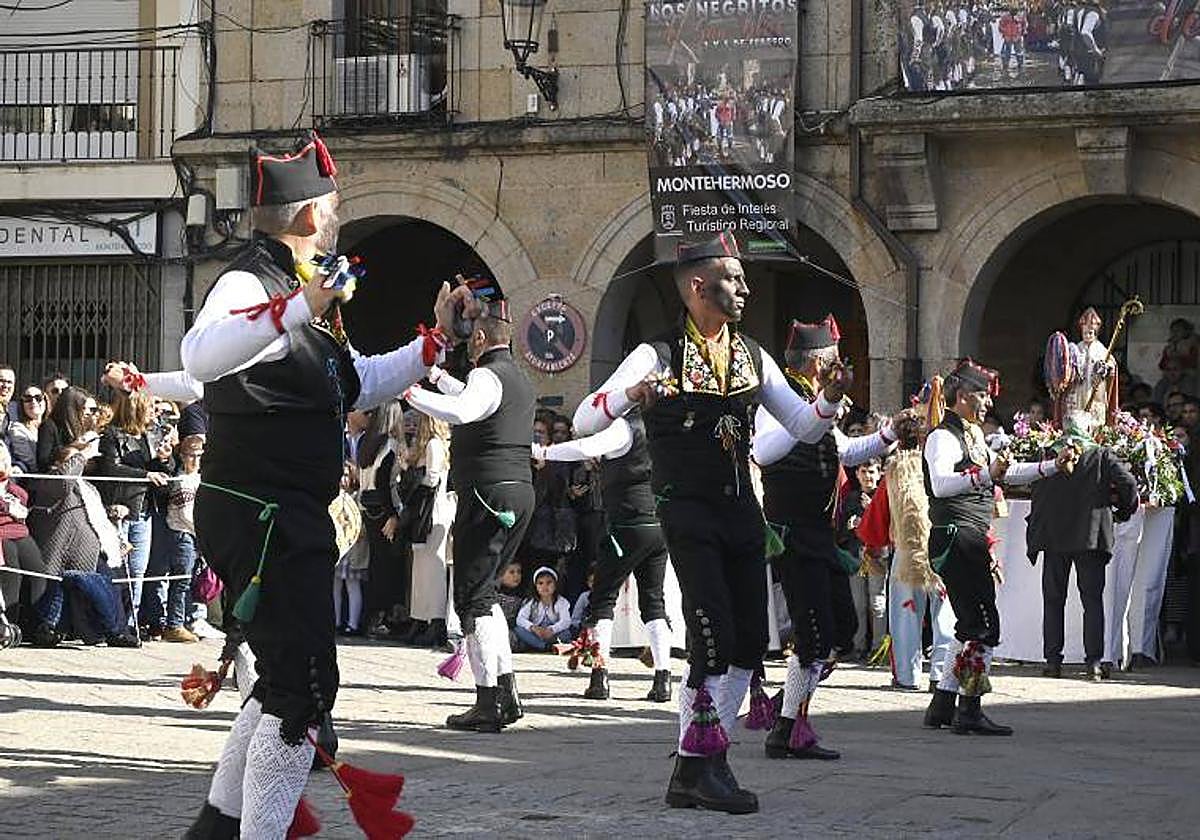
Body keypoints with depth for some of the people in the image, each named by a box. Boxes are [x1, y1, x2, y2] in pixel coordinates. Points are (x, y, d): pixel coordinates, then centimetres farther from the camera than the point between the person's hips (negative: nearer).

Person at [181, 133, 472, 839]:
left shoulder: (302, 288, 17)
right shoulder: (251, 282, -15)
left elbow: (357, 385, 29)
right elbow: (201, 357, -38)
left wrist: (435, 338, 26)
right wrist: (295, 309, -46)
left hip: (293, 518, 11)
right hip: (260, 517, -11)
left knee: (289, 679, 20)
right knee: (305, 688, -12)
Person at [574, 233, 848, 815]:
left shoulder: (753, 357, 11)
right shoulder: (659, 356, -6)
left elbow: (805, 428, 14)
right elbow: (584, 422, -13)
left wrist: (830, 396, -8)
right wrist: (629, 395, -33)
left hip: (741, 507, 6)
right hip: (689, 511, -6)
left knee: (749, 641, 5)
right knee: (714, 638, -14)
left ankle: (700, 766, 15)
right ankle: (696, 768, -3)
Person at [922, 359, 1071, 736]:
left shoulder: (973, 437, 21)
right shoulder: (943, 437, -9)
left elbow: (1007, 474, 30)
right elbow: (941, 483, -26)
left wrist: (1053, 465, 23)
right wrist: (985, 475, -37)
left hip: (971, 542, 10)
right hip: (956, 538, -10)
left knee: (971, 626, 12)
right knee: (984, 624, -12)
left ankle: (941, 706, 16)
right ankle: (970, 711, -9)